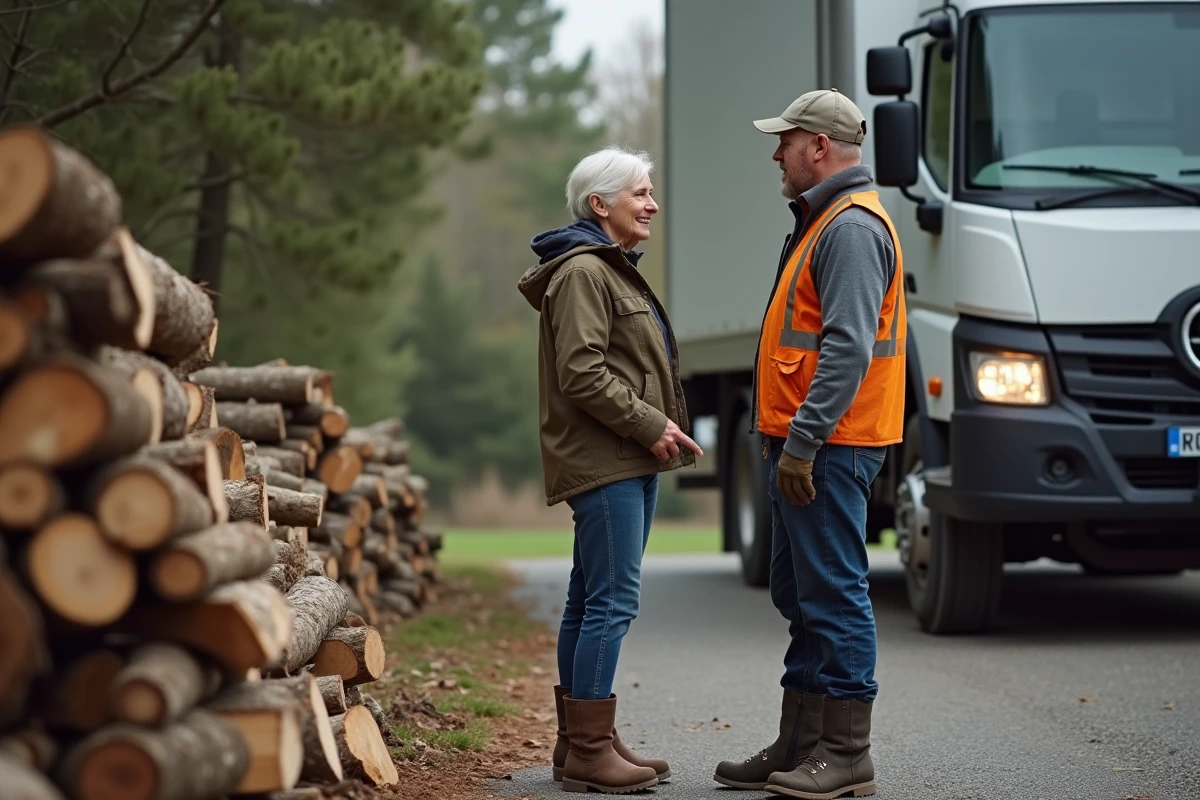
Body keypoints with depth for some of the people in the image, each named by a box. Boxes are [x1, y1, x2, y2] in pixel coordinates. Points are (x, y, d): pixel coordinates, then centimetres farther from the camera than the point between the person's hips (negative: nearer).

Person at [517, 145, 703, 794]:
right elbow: (582, 374, -19)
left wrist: (665, 430, 15)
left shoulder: (614, 269, 23)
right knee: (612, 600, -12)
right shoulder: (582, 271, -11)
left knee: (590, 600, 11)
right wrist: (651, 426, -16)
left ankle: (580, 742, 16)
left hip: (630, 461, 11)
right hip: (604, 462, -11)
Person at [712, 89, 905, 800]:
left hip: (828, 447, -11)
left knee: (833, 594, -7)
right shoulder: (824, 222, 20)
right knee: (802, 594, 14)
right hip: (806, 444, 11)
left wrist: (803, 440, -25)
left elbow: (848, 348, -23)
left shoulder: (853, 227, -14)